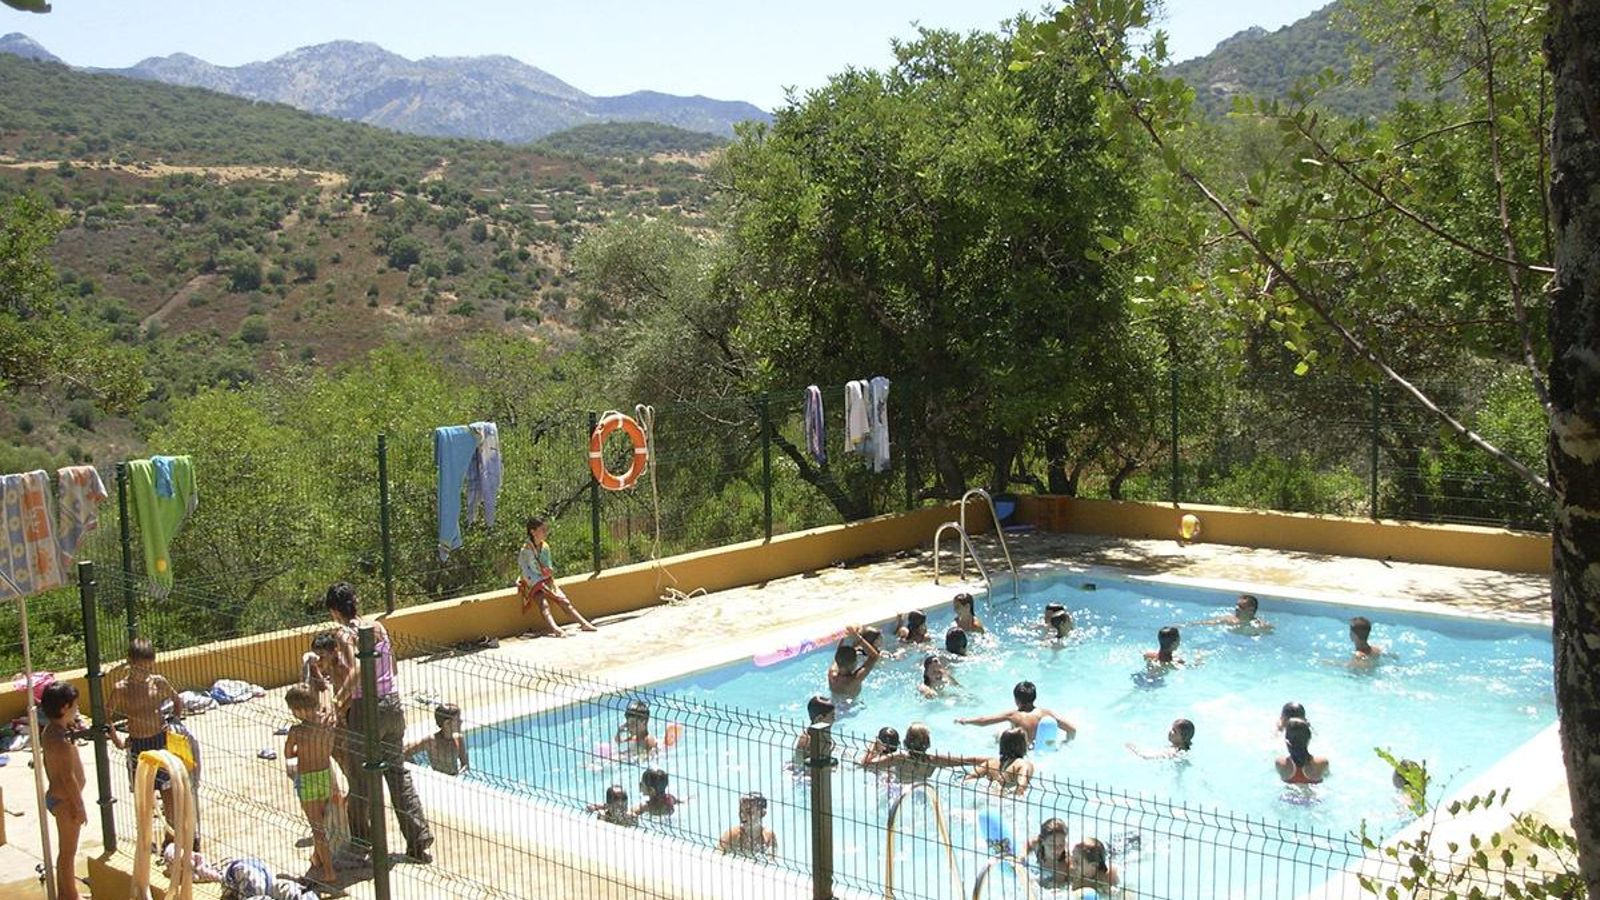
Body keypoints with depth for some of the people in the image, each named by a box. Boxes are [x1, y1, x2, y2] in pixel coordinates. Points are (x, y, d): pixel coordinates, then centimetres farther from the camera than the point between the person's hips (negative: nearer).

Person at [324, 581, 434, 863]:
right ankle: (419, 842, 10)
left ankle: (361, 838, 29)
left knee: (361, 777, 13)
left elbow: (354, 671, -27)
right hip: (393, 703, 6)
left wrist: (339, 699, -28)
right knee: (398, 772, 12)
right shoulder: (378, 627, 6)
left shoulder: (344, 634, -11)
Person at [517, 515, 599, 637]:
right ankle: (555, 628, -52)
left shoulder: (545, 547, 7)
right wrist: (541, 584, -18)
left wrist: (549, 571, -10)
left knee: (564, 601, -13)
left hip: (547, 581, 6)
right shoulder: (525, 550, -13)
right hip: (533, 584, -6)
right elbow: (526, 572, -14)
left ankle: (584, 623, -24)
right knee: (544, 604, -30)